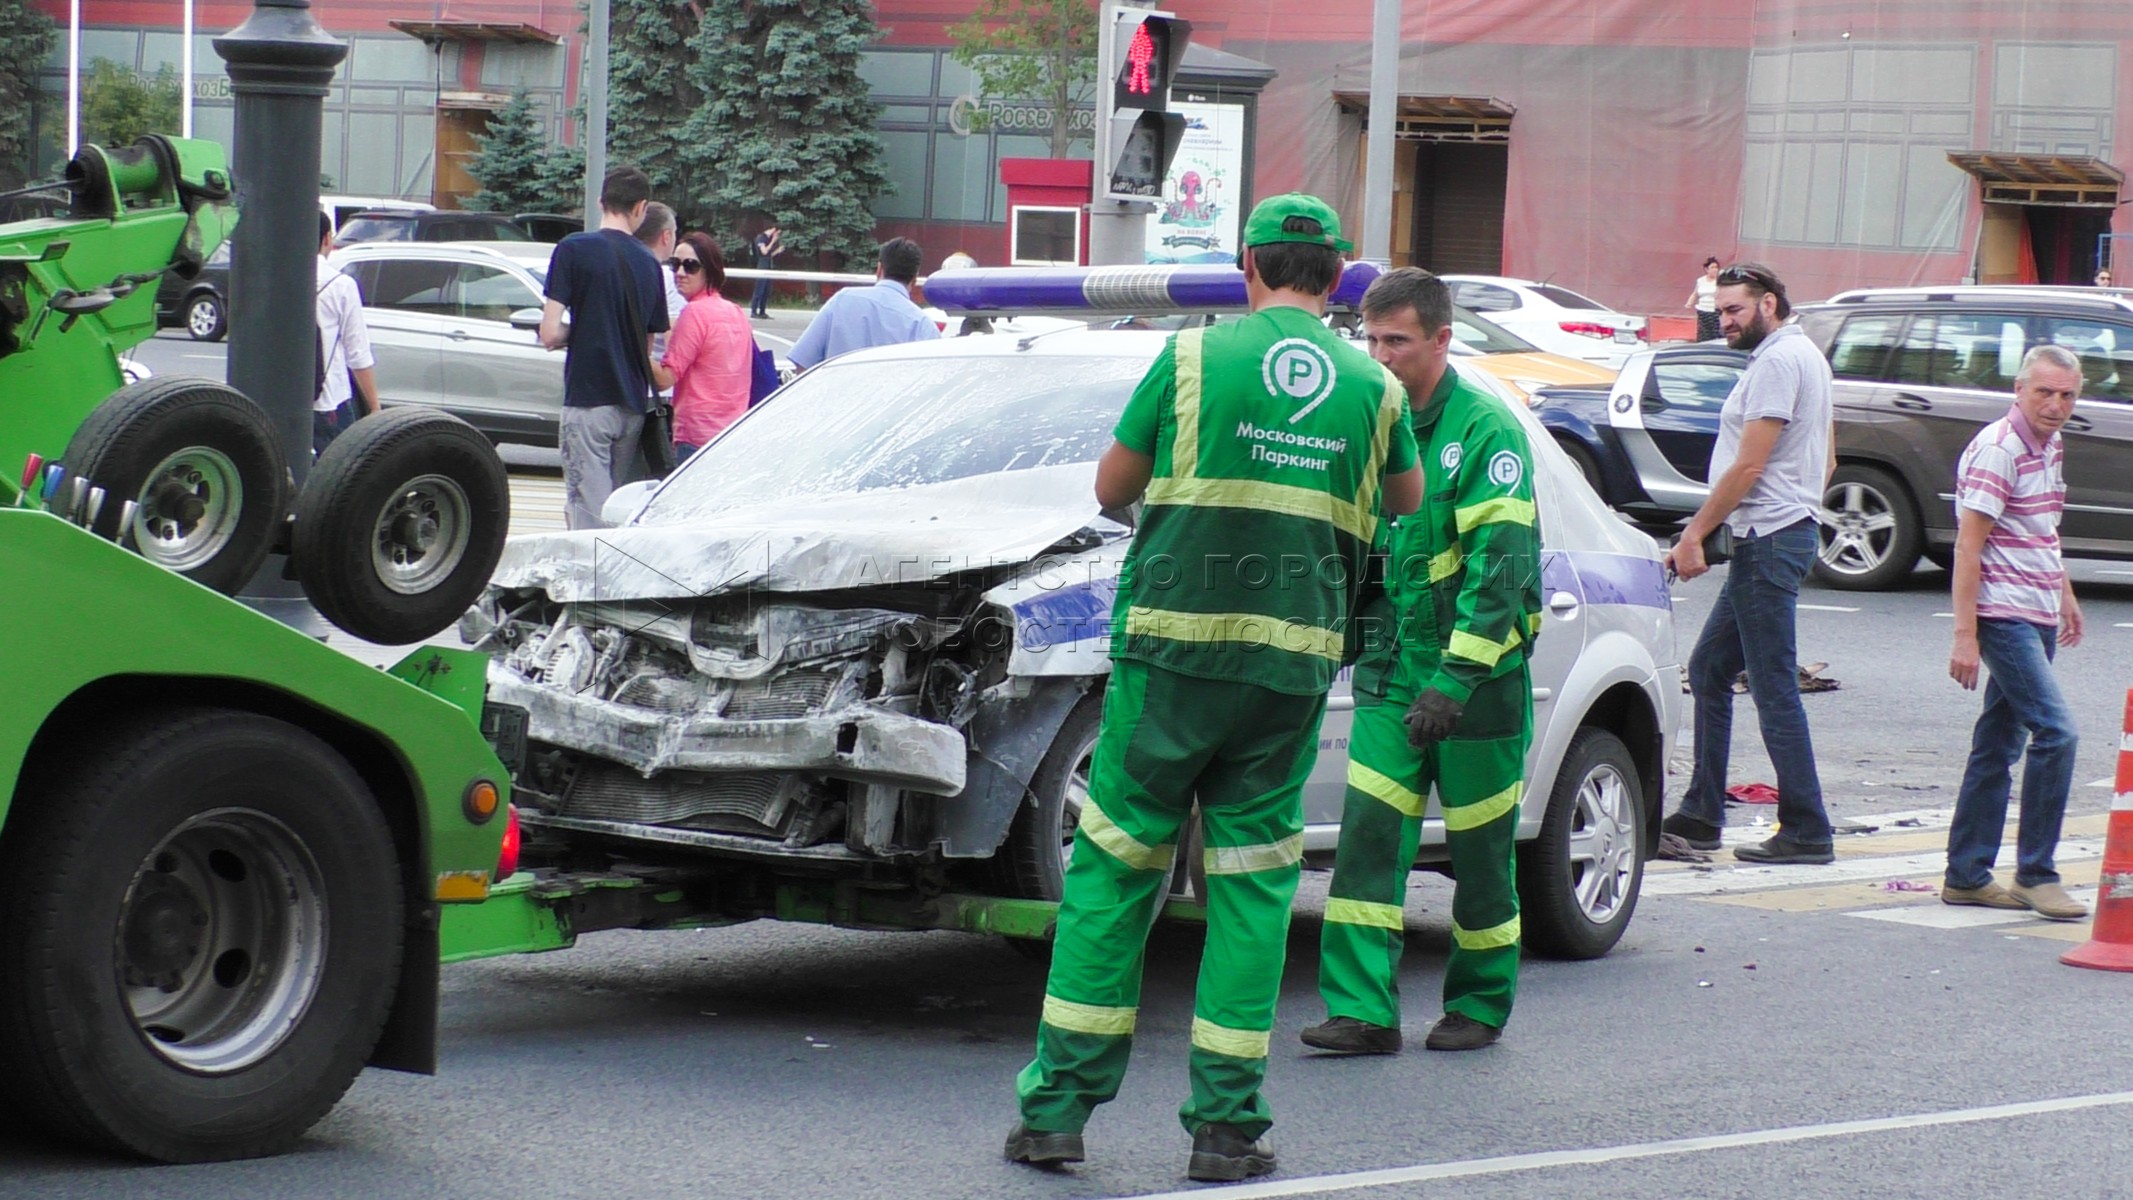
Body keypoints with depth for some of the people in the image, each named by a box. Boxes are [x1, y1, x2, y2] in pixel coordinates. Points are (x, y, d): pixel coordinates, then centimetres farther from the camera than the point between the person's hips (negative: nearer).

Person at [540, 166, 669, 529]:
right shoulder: (648, 263, 9)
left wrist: (571, 334, 9)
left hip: (588, 402, -5)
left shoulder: (575, 249, -6)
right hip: (633, 405, 5)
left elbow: (550, 333, -11)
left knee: (587, 511, -5)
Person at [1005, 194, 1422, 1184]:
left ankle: (1059, 1105, 4)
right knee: (1252, 885, 7)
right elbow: (1407, 500, 25)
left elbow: (1111, 487, 7)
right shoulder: (1372, 387, 6)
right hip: (1291, 665, 2)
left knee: (1111, 872, 5)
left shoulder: (1193, 357, -2)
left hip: (1172, 651, -2)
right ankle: (1226, 1124, 5)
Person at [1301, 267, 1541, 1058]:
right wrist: (1359, 647, 9)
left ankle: (1481, 1005, 20)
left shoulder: (1485, 429, -11)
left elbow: (1501, 564, -17)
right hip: (1390, 676, 5)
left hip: (1478, 677, -5)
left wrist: (1453, 681, -23)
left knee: (1479, 849, 6)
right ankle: (1364, 1012, -6)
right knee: (1369, 836, -6)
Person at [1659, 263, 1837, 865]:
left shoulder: (1778, 361, -15)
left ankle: (1806, 832, -6)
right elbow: (1826, 458, 25)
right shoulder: (1806, 355, 18)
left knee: (1774, 687, -8)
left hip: (1768, 541, -11)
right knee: (1708, 669, 14)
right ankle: (1700, 815, 17)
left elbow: (1749, 465, -19)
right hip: (1774, 537, 11)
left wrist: (1694, 534, -15)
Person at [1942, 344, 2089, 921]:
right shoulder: (1997, 449, -15)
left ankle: (1967, 875, 15)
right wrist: (1965, 635, -21)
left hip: (2037, 618, 9)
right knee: (2055, 732, -15)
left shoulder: (2050, 447, 12)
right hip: (2003, 615, -9)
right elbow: (1968, 544, -18)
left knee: (1998, 745, 10)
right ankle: (2036, 874, -8)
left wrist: (2064, 593, 28)